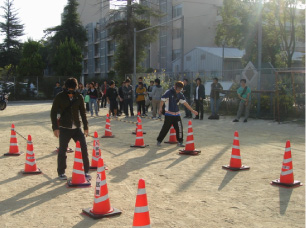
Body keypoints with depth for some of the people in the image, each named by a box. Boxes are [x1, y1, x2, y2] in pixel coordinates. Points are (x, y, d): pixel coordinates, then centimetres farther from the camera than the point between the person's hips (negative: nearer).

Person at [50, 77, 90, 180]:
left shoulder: (79, 97, 1)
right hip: (64, 128, -2)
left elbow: (83, 113, 10)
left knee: (83, 148, 0)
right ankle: (61, 172, 18)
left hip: (77, 128, 3)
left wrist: (86, 127, 9)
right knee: (62, 150, 2)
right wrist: (55, 127, -8)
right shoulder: (59, 97, -6)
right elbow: (53, 112, -3)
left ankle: (85, 171, 12)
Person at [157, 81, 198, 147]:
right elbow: (162, 100, -7)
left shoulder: (180, 94, 6)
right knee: (165, 128, -3)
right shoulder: (168, 93, -11)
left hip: (177, 114, 5)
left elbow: (185, 103, 9)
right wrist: (160, 108, -13)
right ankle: (159, 141, 12)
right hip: (169, 114, -5)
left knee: (179, 128, 2)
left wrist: (192, 110, 8)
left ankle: (180, 142, 15)